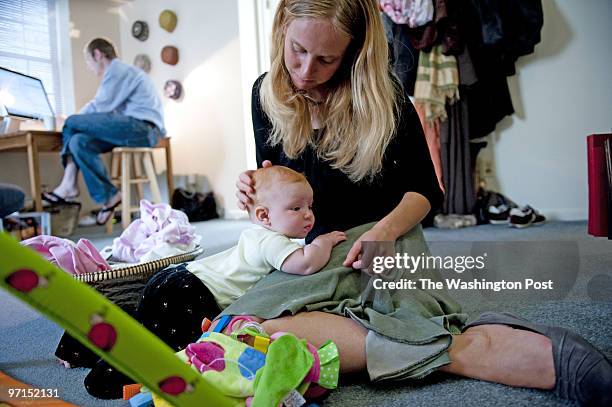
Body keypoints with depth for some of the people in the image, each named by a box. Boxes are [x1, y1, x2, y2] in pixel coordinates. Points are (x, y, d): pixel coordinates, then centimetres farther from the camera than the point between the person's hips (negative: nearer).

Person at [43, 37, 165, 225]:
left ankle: (69, 185, -3)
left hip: (142, 127, -9)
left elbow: (101, 107, -8)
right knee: (79, 142, -4)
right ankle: (108, 198, -11)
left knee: (72, 123, -11)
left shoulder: (117, 70, -3)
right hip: (138, 130, 9)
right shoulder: (120, 71, 29)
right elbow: (106, 109, 27)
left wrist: (73, 121, 7)